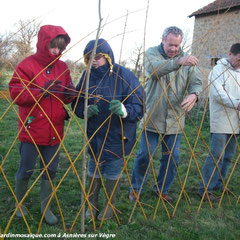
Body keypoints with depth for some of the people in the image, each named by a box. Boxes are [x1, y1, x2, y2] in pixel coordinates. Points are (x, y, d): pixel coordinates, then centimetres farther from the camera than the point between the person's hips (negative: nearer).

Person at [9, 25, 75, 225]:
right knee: (26, 170, 11)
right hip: (31, 130, -4)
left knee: (50, 170, 13)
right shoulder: (27, 65, -8)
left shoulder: (62, 67, 7)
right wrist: (42, 91, -24)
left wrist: (70, 92, -10)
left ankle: (45, 207, 31)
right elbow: (15, 94, -13)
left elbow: (66, 98, 13)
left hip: (54, 131, 5)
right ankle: (19, 203, 36)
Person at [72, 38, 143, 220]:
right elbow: (77, 103, 7)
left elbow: (139, 106, -16)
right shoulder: (87, 75, -3)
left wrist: (124, 111, -38)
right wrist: (86, 110, -16)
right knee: (94, 170, 16)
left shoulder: (124, 75, -16)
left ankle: (110, 205, 35)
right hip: (95, 134, 4)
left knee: (113, 172, 12)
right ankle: (92, 205, 37)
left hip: (117, 136, -4)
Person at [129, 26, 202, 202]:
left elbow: (197, 81, -2)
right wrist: (178, 62, -43)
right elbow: (155, 68, -25)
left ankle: (162, 190, 33)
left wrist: (193, 94, -26)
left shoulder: (186, 58, 7)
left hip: (175, 120, 3)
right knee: (145, 156, 5)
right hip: (152, 118, -3)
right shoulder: (152, 53, -2)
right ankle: (136, 188, 28)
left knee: (172, 158, 11)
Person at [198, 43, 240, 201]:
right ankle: (205, 189, 1)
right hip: (220, 122, -7)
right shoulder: (218, 70, -6)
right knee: (216, 156, -8)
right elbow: (217, 94, -19)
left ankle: (219, 183, 29)